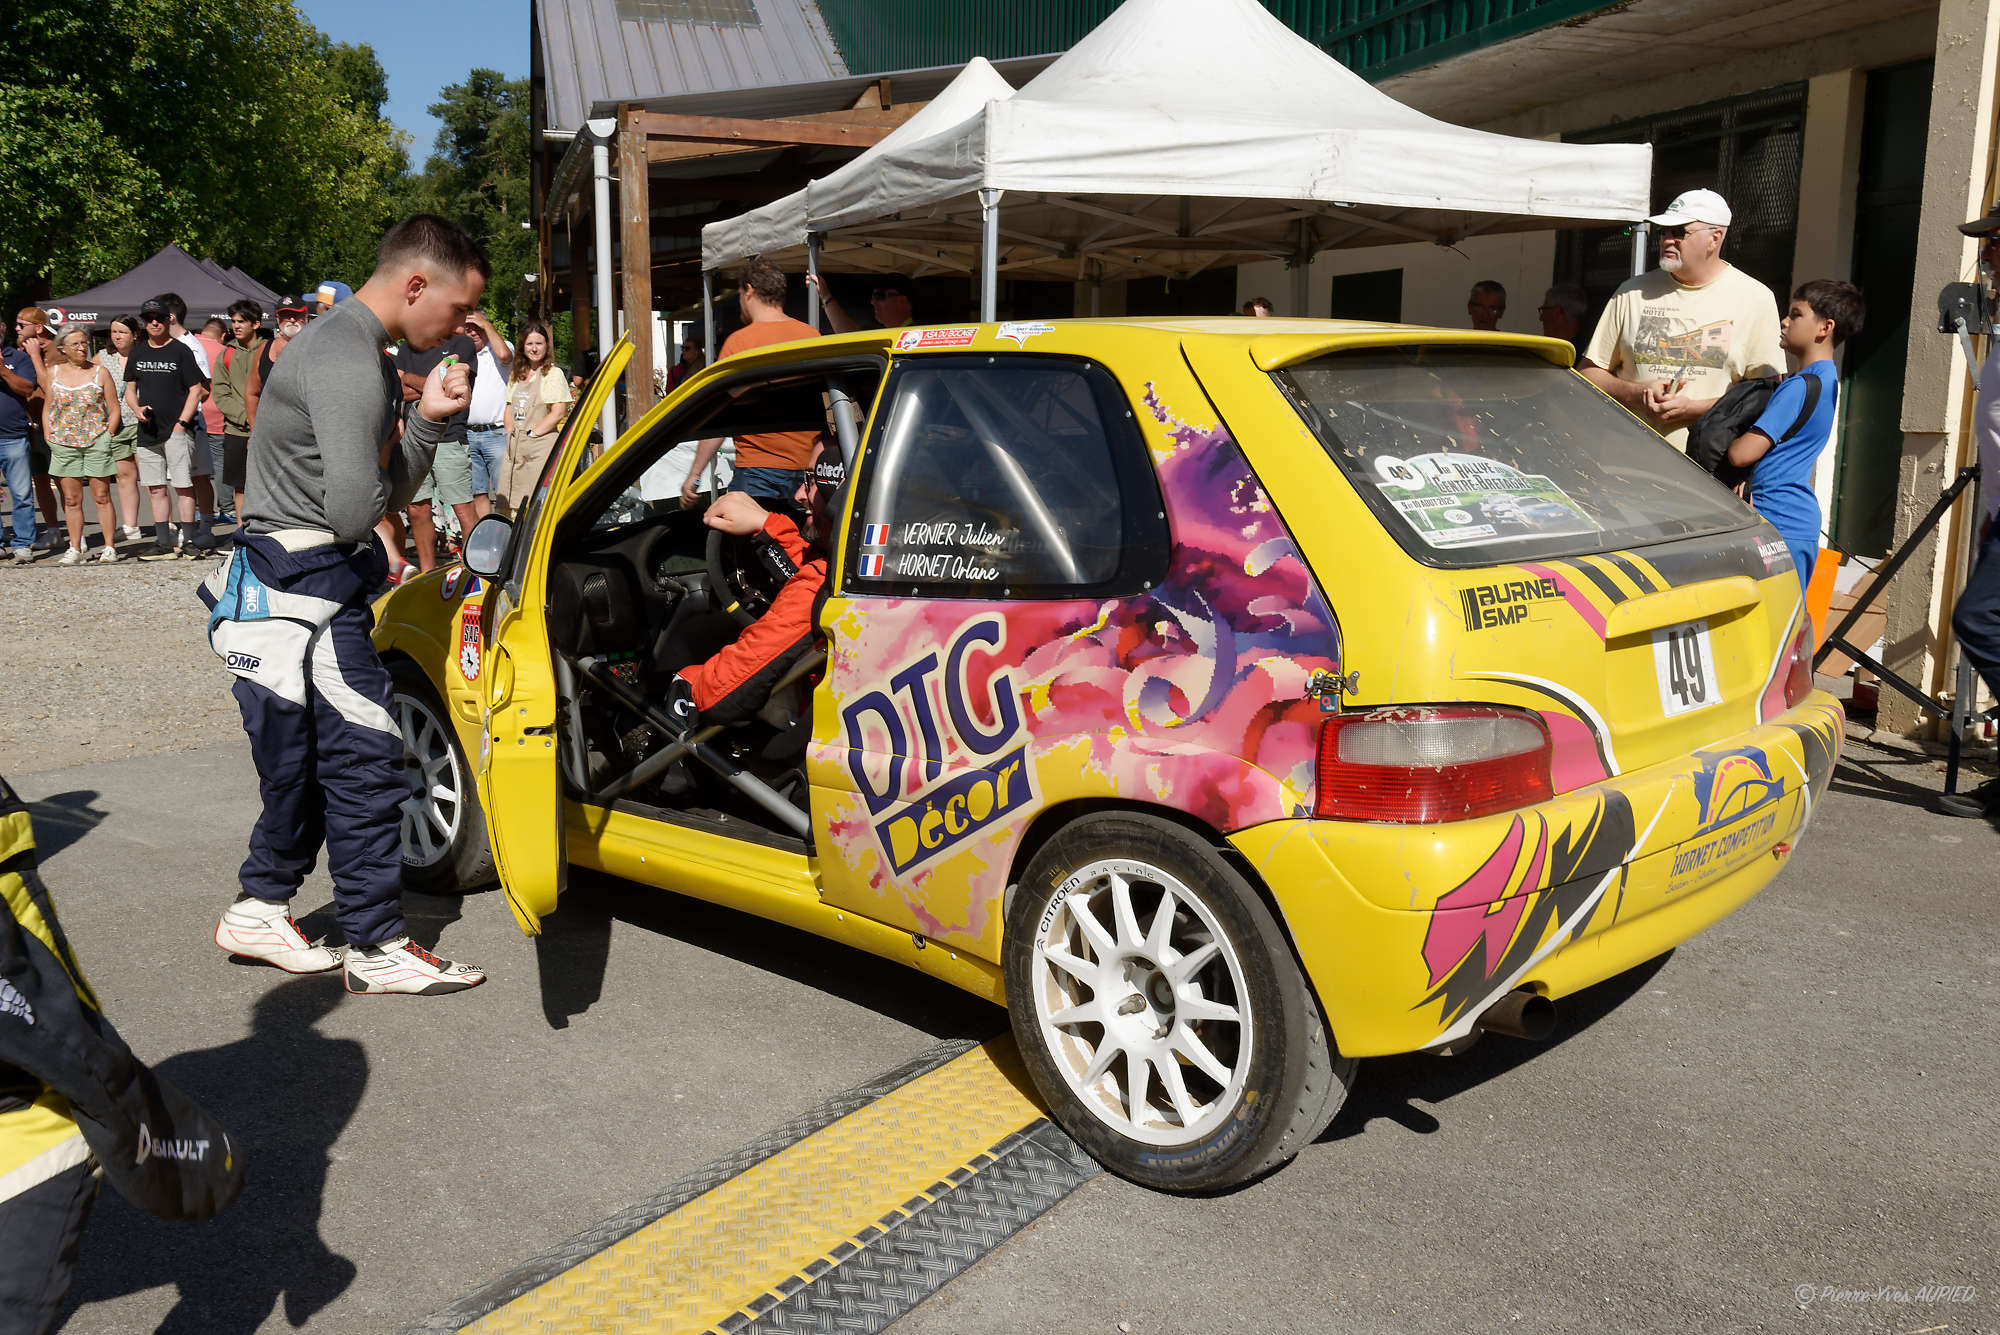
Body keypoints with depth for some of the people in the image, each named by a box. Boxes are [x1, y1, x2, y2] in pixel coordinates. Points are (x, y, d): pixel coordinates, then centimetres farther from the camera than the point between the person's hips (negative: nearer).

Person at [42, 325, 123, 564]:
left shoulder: (100, 372, 2)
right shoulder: (53, 372, 9)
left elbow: (114, 409, 3)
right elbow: (47, 409, 13)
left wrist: (107, 436, -5)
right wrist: (49, 438, 4)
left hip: (96, 441, -2)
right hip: (64, 443, 2)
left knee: (102, 497, 0)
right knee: (71, 499, 4)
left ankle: (110, 547, 5)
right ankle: (75, 550, 9)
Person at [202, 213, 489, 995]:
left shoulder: (364, 354, 16)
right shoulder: (347, 363, -19)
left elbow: (390, 490, 15)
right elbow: (356, 511, -28)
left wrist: (429, 417, 0)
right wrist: (394, 461, -5)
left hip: (318, 593, 11)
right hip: (300, 597, -11)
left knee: (305, 765, 18)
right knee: (365, 763, -5)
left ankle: (259, 912, 32)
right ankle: (378, 950, 4)